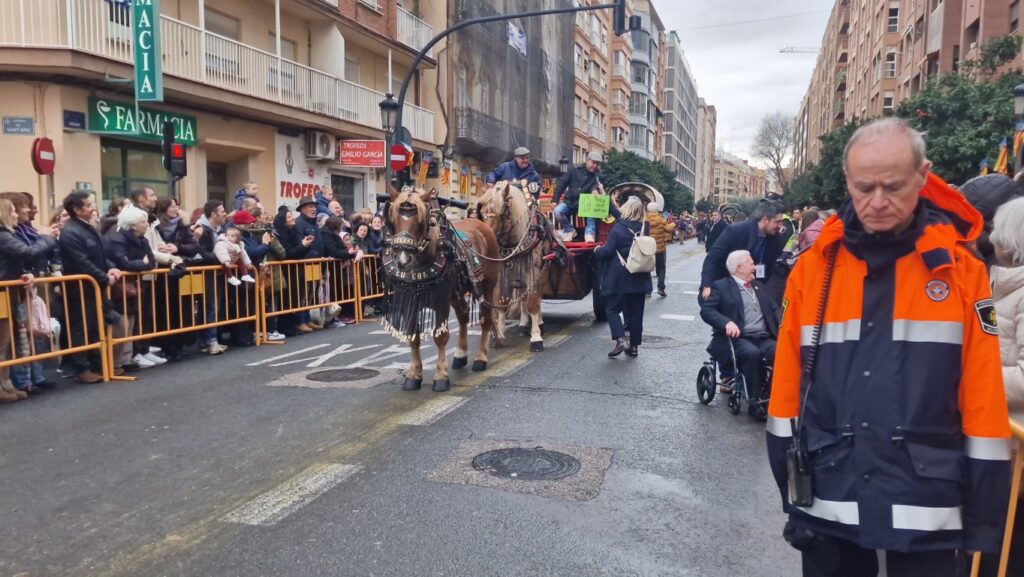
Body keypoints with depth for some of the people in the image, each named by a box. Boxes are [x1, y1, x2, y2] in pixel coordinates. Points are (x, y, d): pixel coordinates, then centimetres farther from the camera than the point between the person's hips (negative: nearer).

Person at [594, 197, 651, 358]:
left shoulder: (618, 228, -14)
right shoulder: (643, 228, 4)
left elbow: (608, 251, -16)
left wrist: (597, 251, 6)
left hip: (619, 278, -5)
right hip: (639, 277, 5)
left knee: (613, 309, 5)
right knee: (635, 312, 11)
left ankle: (621, 340, -11)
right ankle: (634, 346, 14)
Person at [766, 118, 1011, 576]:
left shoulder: (960, 269, -4)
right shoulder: (813, 267, -2)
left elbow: (983, 397, -3)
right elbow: (788, 377, 1)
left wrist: (984, 519, -1)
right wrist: (785, 480, 3)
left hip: (925, 504, -1)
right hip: (827, 501, 2)